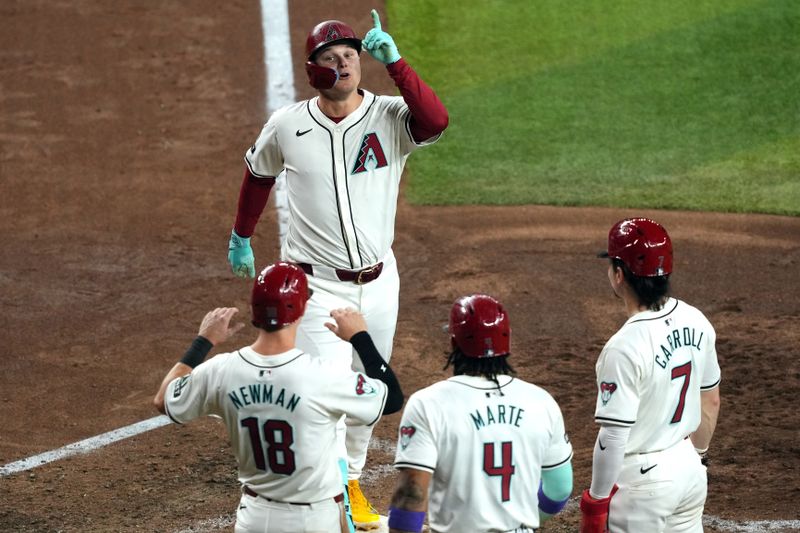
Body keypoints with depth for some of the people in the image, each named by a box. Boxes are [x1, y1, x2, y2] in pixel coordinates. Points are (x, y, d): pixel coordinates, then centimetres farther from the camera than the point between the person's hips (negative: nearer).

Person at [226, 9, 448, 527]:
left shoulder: (390, 117, -9)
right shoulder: (287, 125, -6)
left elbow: (437, 121, -32)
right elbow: (258, 173, 13)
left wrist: (394, 61, -34)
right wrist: (241, 237, 23)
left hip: (378, 284, 2)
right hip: (317, 286, -2)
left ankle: (352, 483, 40)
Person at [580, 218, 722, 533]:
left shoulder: (625, 347, -25)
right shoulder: (696, 323, -1)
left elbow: (613, 437, -23)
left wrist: (596, 501, -13)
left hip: (642, 480, -7)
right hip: (690, 471, 7)